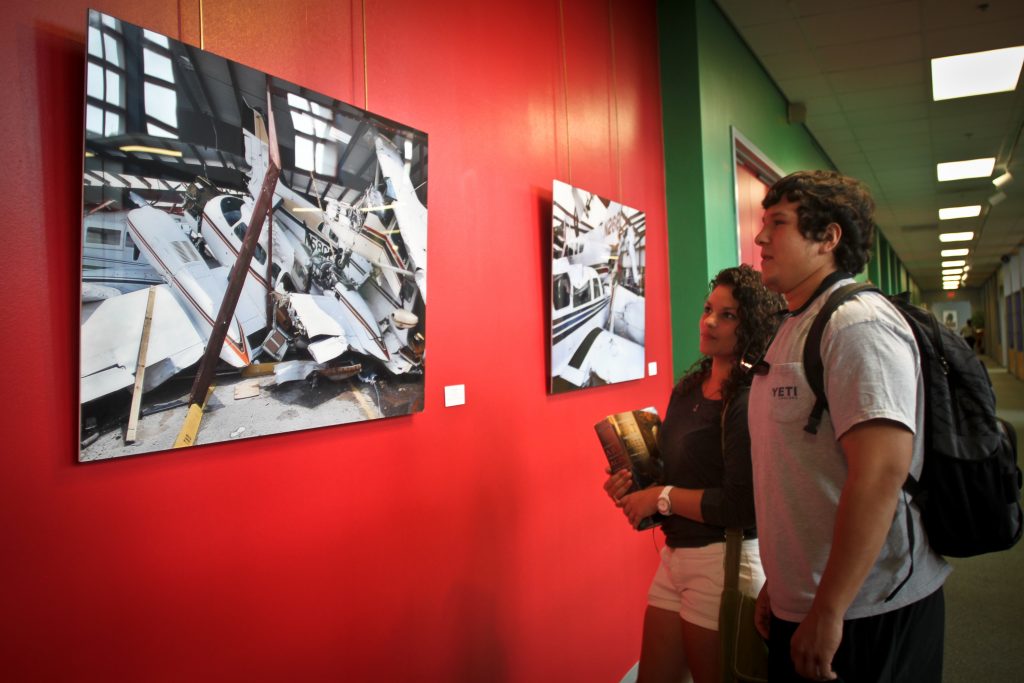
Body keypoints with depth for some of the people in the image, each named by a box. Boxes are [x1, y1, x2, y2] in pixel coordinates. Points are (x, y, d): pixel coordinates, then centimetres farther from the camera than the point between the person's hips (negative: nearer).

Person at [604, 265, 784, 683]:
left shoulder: (748, 401, -18)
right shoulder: (688, 388, 6)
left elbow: (740, 506, -22)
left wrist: (661, 498, -14)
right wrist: (634, 483, -2)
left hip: (725, 560, -7)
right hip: (674, 553, 7)